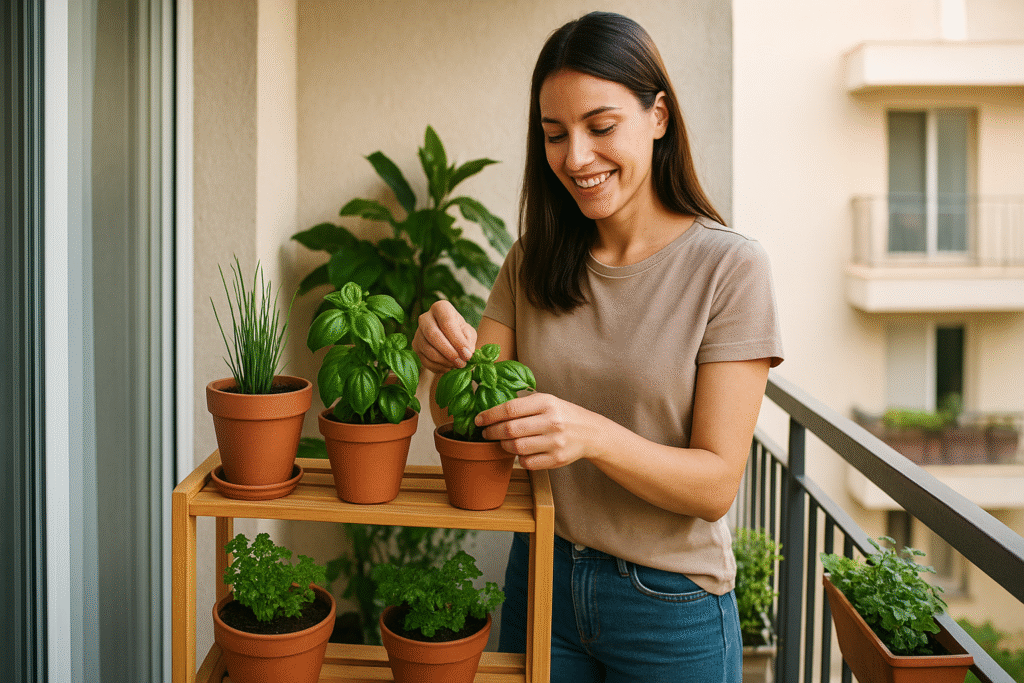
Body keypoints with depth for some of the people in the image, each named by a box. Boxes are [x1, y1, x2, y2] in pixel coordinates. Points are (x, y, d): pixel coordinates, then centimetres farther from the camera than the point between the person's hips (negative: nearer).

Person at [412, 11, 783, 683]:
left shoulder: (728, 267, -15)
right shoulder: (532, 262, -1)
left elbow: (715, 487, -17)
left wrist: (594, 435, -34)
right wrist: (450, 359, -24)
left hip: (670, 604, -3)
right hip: (542, 577, 4)